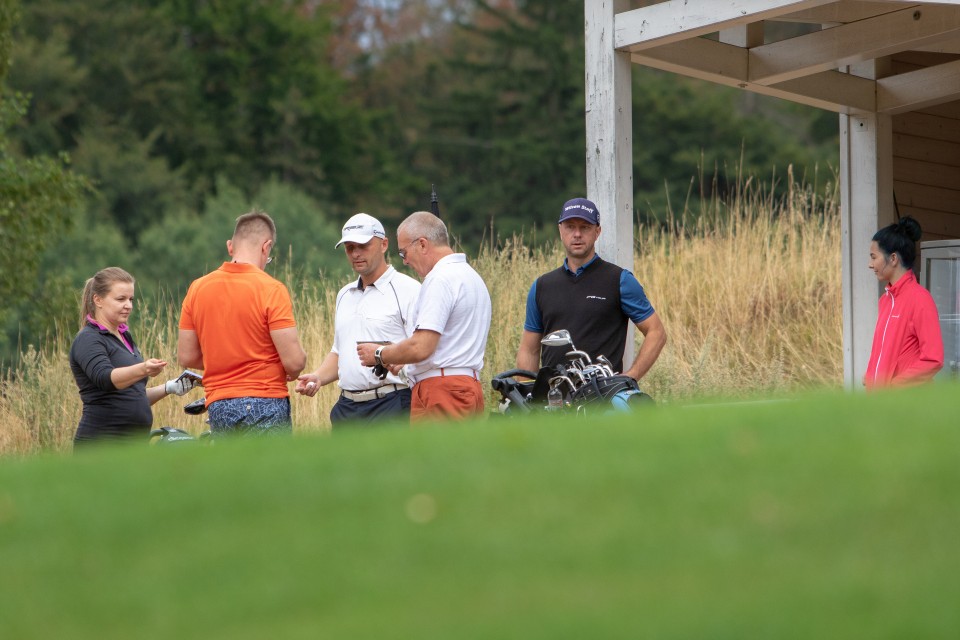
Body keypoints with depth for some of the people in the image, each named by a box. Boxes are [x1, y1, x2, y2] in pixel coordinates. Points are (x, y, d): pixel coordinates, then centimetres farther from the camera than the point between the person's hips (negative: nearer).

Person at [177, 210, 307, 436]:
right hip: (266, 403, -5)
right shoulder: (271, 289, -10)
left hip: (218, 407, 5)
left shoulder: (197, 288, 6)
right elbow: (294, 360, -13)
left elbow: (186, 356, 10)